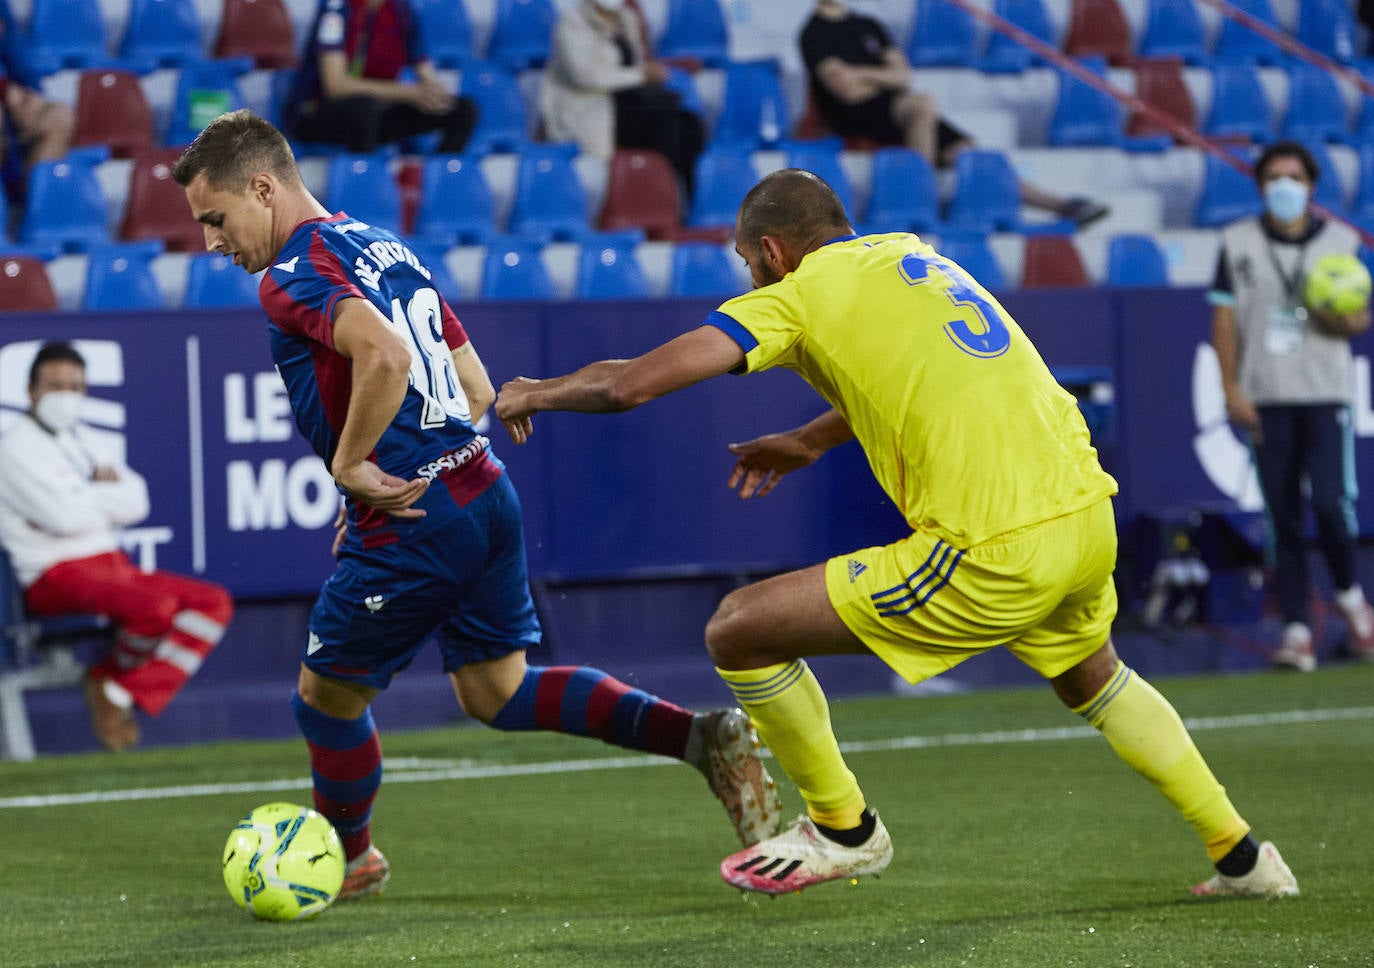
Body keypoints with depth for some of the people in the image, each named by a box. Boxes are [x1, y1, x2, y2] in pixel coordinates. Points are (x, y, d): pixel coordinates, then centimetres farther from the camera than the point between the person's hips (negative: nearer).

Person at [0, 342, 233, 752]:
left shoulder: (82, 439, 21)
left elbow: (136, 503, 8)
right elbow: (65, 516, -18)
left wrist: (86, 497, -9)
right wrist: (108, 493, 1)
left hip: (113, 565, 9)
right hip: (57, 577, -9)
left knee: (214, 603, -5)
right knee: (156, 606, -33)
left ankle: (121, 693, -11)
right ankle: (111, 681, -1)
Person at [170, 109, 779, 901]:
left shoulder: (294, 276, -12)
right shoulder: (384, 246, 17)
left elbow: (386, 355, -32)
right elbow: (477, 391, 20)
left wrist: (351, 464, -19)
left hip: (412, 525, -9)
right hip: (486, 491, 9)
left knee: (328, 697, 13)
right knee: (498, 693, 17)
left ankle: (351, 859, 34)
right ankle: (704, 738, 3)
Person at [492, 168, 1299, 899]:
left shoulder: (799, 296, -1)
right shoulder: (911, 256, 20)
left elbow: (631, 383, -5)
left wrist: (536, 393, 14)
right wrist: (812, 442, 42)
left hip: (995, 555, -8)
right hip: (1090, 514, 8)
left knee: (738, 630, 2)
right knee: (1094, 680, 38)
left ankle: (845, 831, 20)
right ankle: (1241, 855, 38)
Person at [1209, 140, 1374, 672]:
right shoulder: (1238, 243, 6)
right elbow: (1224, 317, 5)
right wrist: (1231, 388, -3)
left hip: (1325, 393, -1)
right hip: (1266, 398, 1)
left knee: (1330, 502, -13)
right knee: (1284, 519, -1)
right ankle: (1297, 630, 2)